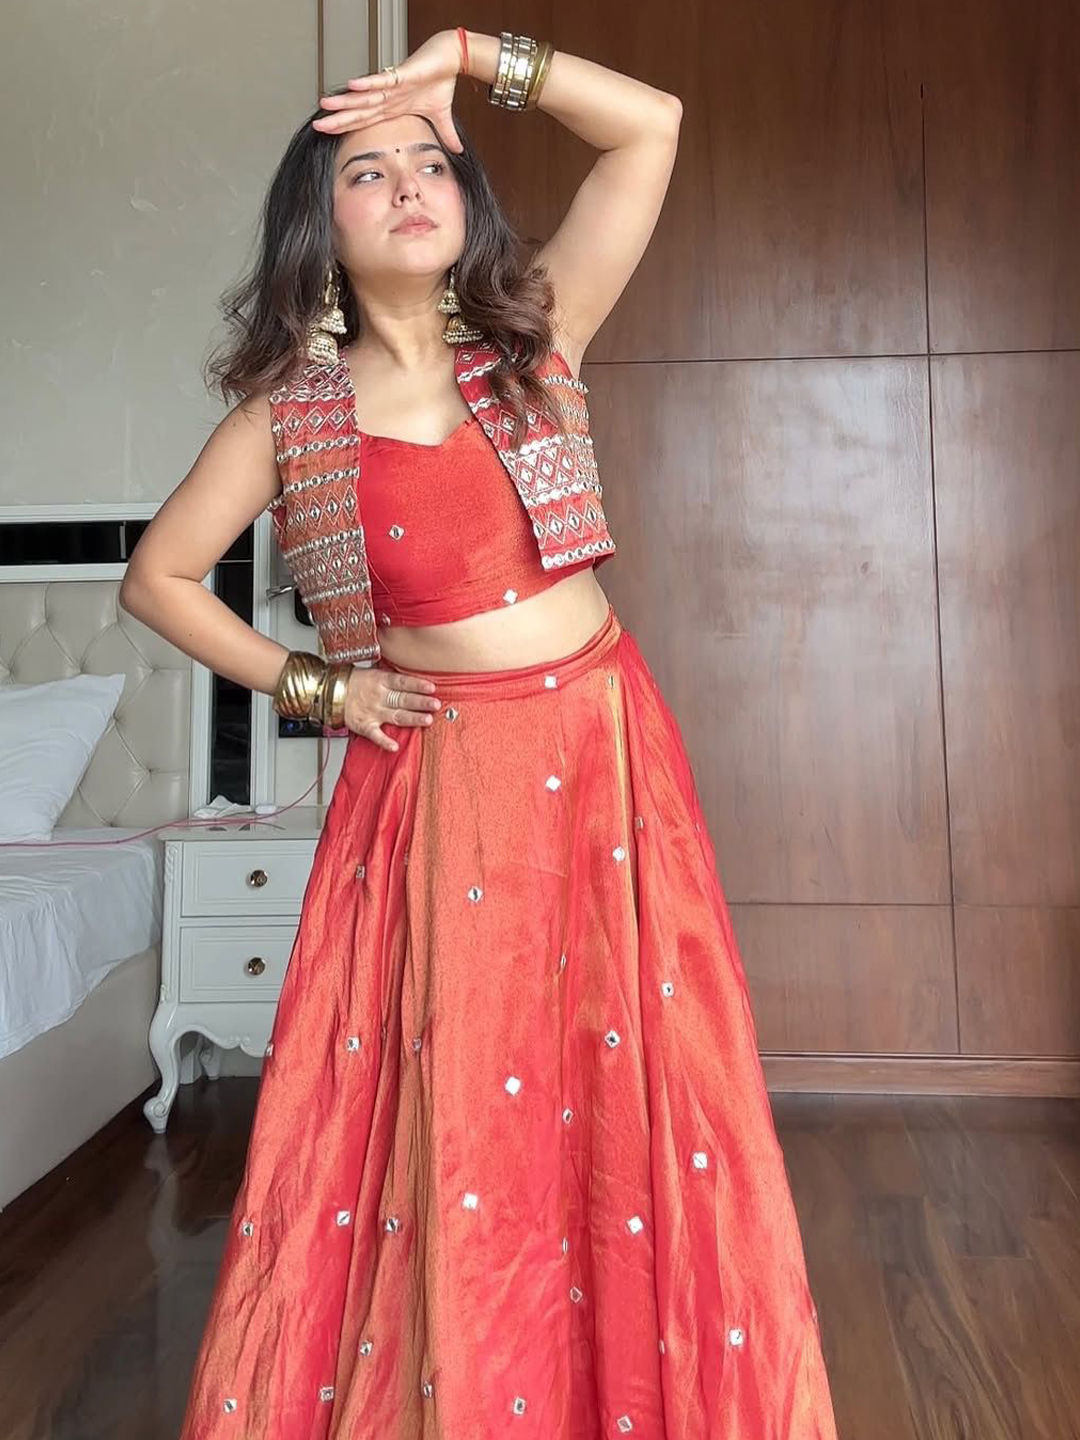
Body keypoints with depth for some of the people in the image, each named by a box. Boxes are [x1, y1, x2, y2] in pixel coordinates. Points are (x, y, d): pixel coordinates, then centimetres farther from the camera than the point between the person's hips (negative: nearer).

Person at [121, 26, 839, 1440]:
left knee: (632, 1104, 5)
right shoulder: (287, 413, 1)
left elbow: (653, 128, 5)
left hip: (603, 754, 2)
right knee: (446, 1126, 3)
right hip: (436, 785, -1)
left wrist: (469, 52, 1)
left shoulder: (532, 340, 6)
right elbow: (158, 575, 8)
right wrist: (306, 684, 2)